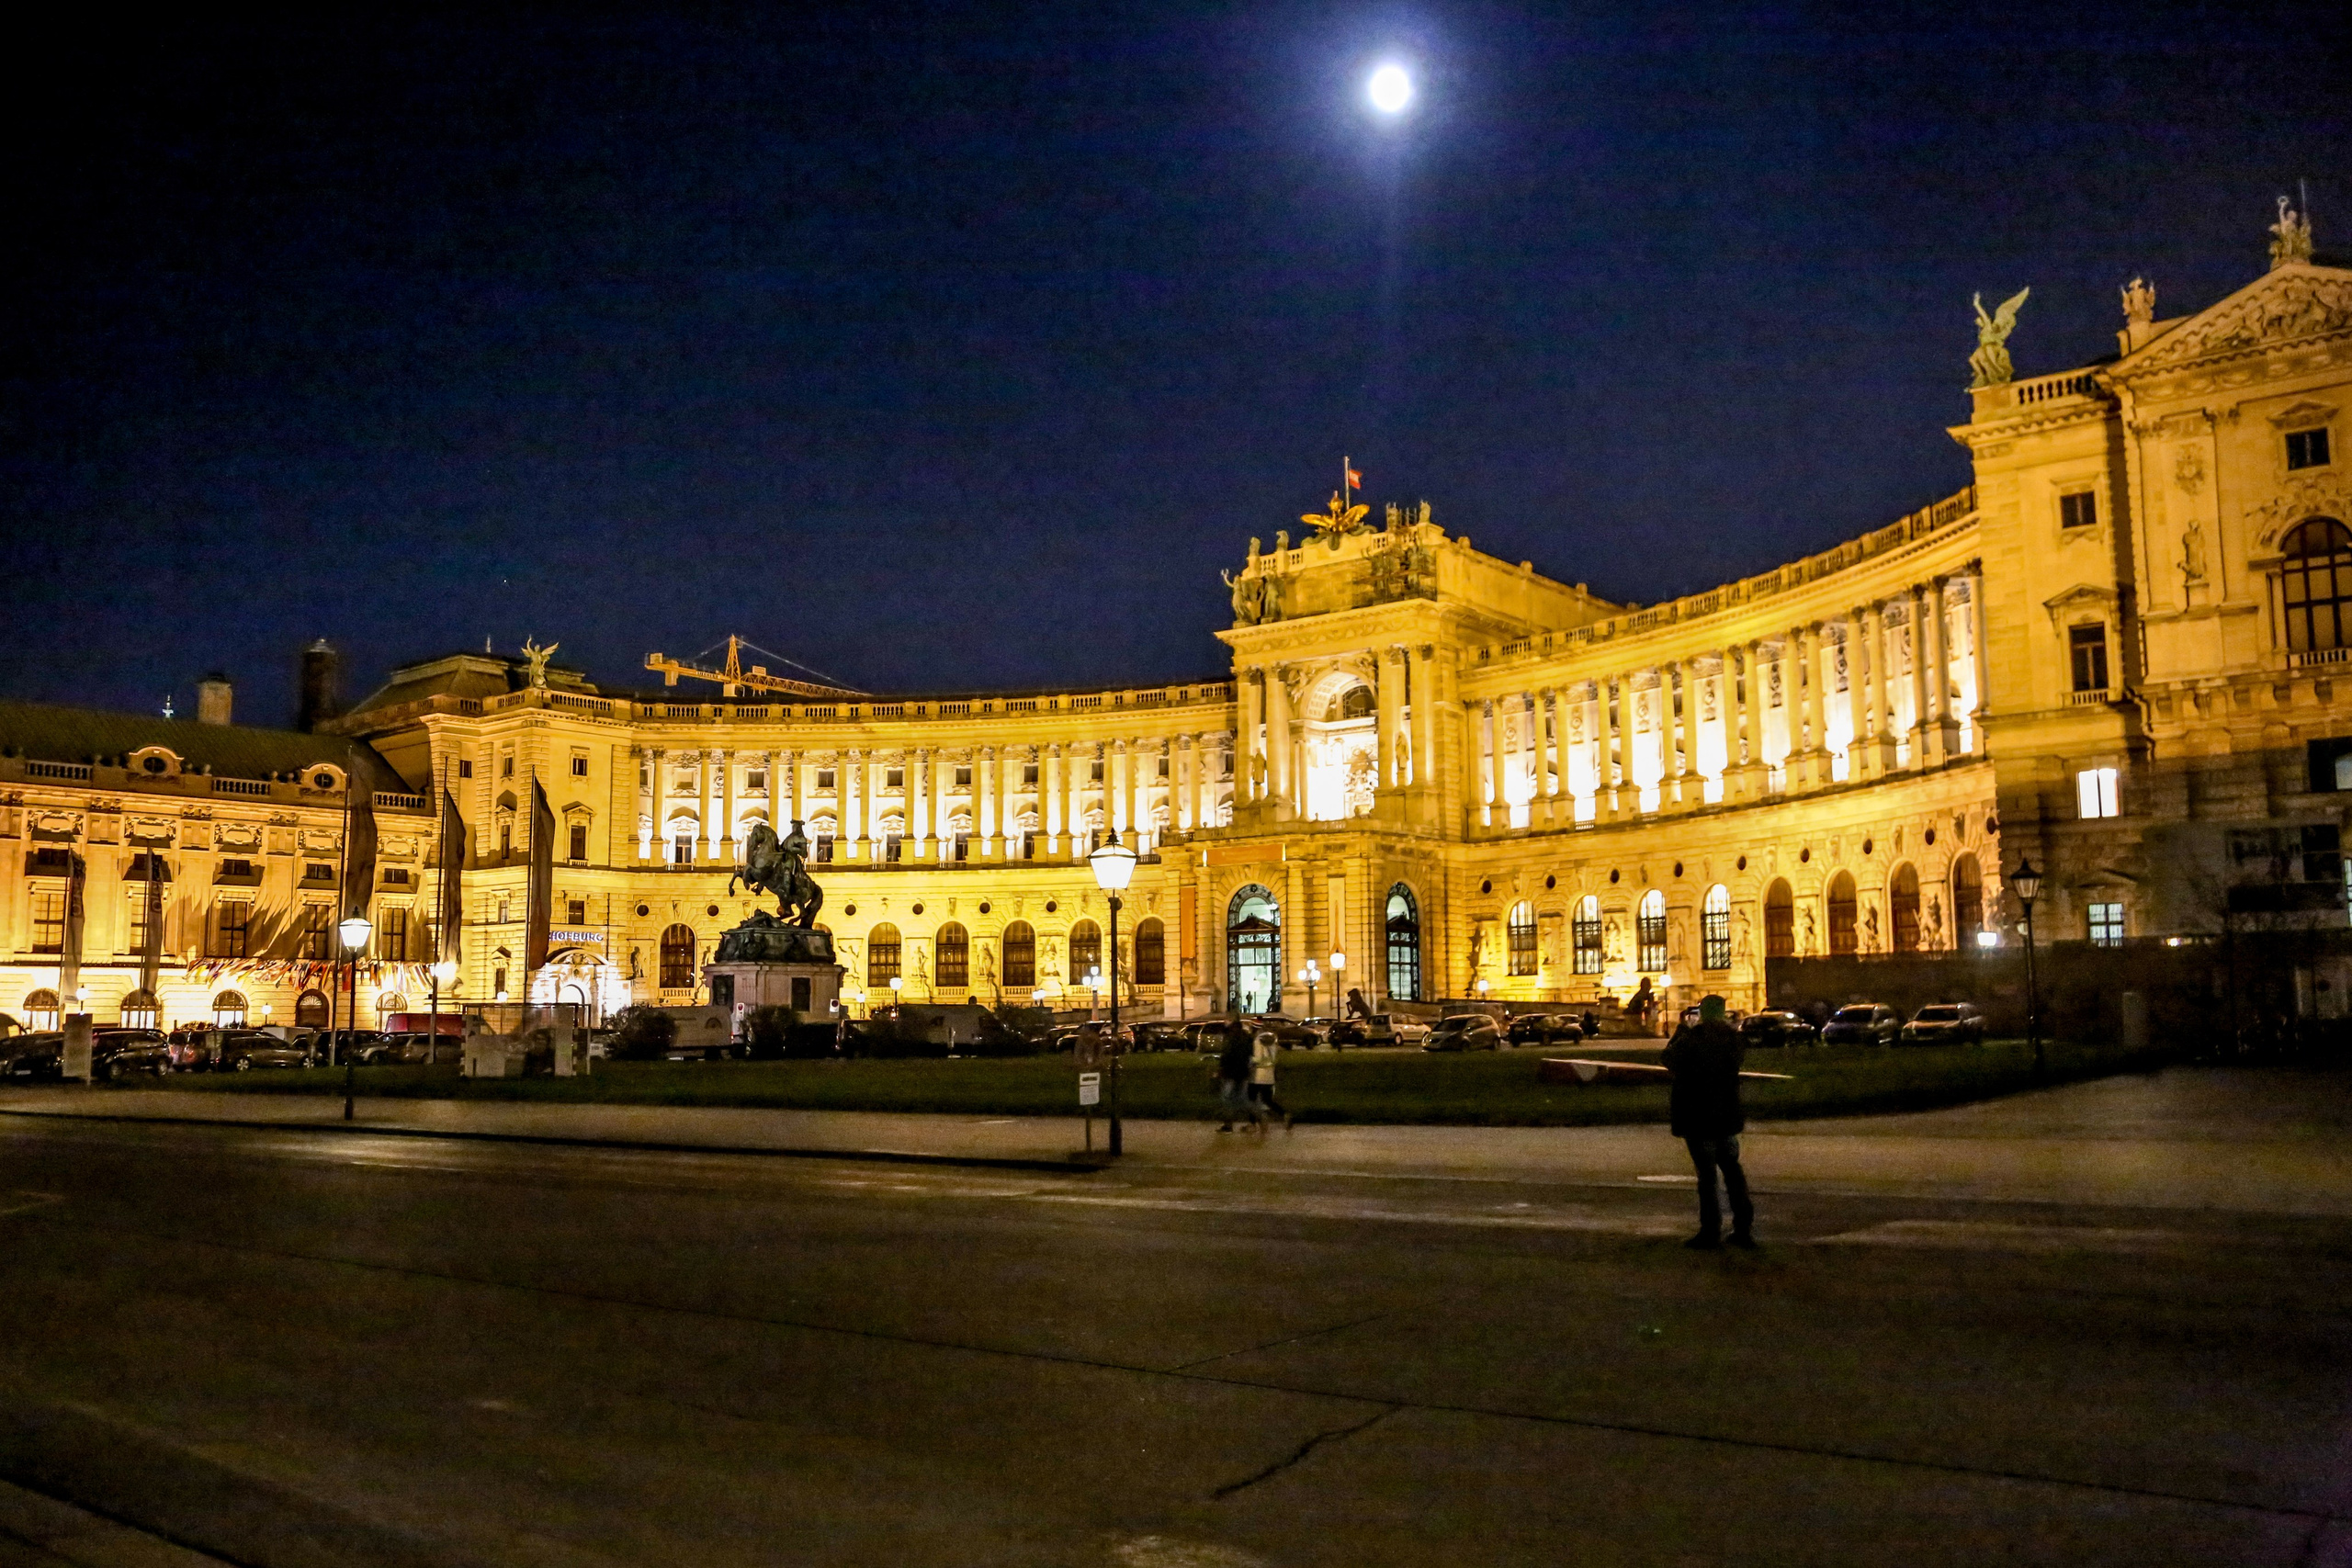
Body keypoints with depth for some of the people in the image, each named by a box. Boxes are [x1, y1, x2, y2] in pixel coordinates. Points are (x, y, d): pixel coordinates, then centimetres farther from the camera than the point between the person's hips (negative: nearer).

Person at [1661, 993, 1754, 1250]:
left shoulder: (1692, 1039, -18)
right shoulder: (1733, 1038, 0)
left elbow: (1669, 1060, -4)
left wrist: (1682, 1030, 4)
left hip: (1698, 1119, -5)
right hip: (1728, 1117, 5)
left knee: (1706, 1174, 0)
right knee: (1732, 1170, 15)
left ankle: (1711, 1232, 3)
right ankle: (1744, 1228, 17)